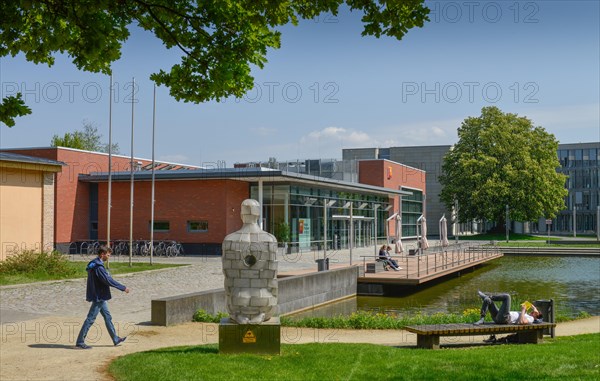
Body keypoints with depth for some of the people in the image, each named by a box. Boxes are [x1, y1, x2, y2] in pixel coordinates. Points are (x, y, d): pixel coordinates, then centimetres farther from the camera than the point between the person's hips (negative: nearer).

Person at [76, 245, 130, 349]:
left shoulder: (94, 264, 10)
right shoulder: (98, 267, -21)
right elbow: (108, 280, -24)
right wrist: (123, 288, -17)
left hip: (99, 297, 10)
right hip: (98, 297, -10)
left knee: (107, 317, 15)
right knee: (90, 319, -4)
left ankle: (115, 339, 22)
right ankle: (80, 341, 3)